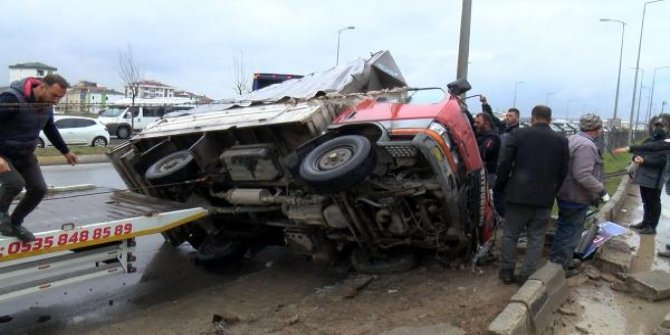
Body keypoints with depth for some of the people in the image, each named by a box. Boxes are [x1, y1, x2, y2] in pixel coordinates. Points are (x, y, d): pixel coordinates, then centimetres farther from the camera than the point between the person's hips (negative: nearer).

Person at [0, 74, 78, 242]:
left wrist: (66, 151, 22)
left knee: (38, 189, 0)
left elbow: (51, 129, 15)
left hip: (25, 155, 7)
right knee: (15, 183, -27)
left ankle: (15, 223, 21)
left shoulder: (46, 104, -3)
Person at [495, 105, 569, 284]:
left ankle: (506, 271, 15)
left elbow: (504, 163, -6)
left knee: (510, 234, 10)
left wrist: (500, 185, 7)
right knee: (536, 238, 9)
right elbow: (563, 172, 5)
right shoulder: (562, 141, 5)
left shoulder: (518, 134, -4)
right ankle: (526, 275, 11)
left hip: (518, 193, -2)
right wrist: (552, 192, 15)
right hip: (545, 197, 2)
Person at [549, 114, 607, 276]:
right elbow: (583, 176, -29)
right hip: (576, 198, -10)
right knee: (570, 234, 3)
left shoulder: (572, 139, 9)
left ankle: (555, 263, 33)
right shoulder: (587, 145, -22)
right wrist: (601, 189, -18)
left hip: (565, 194, 10)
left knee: (563, 231, 21)